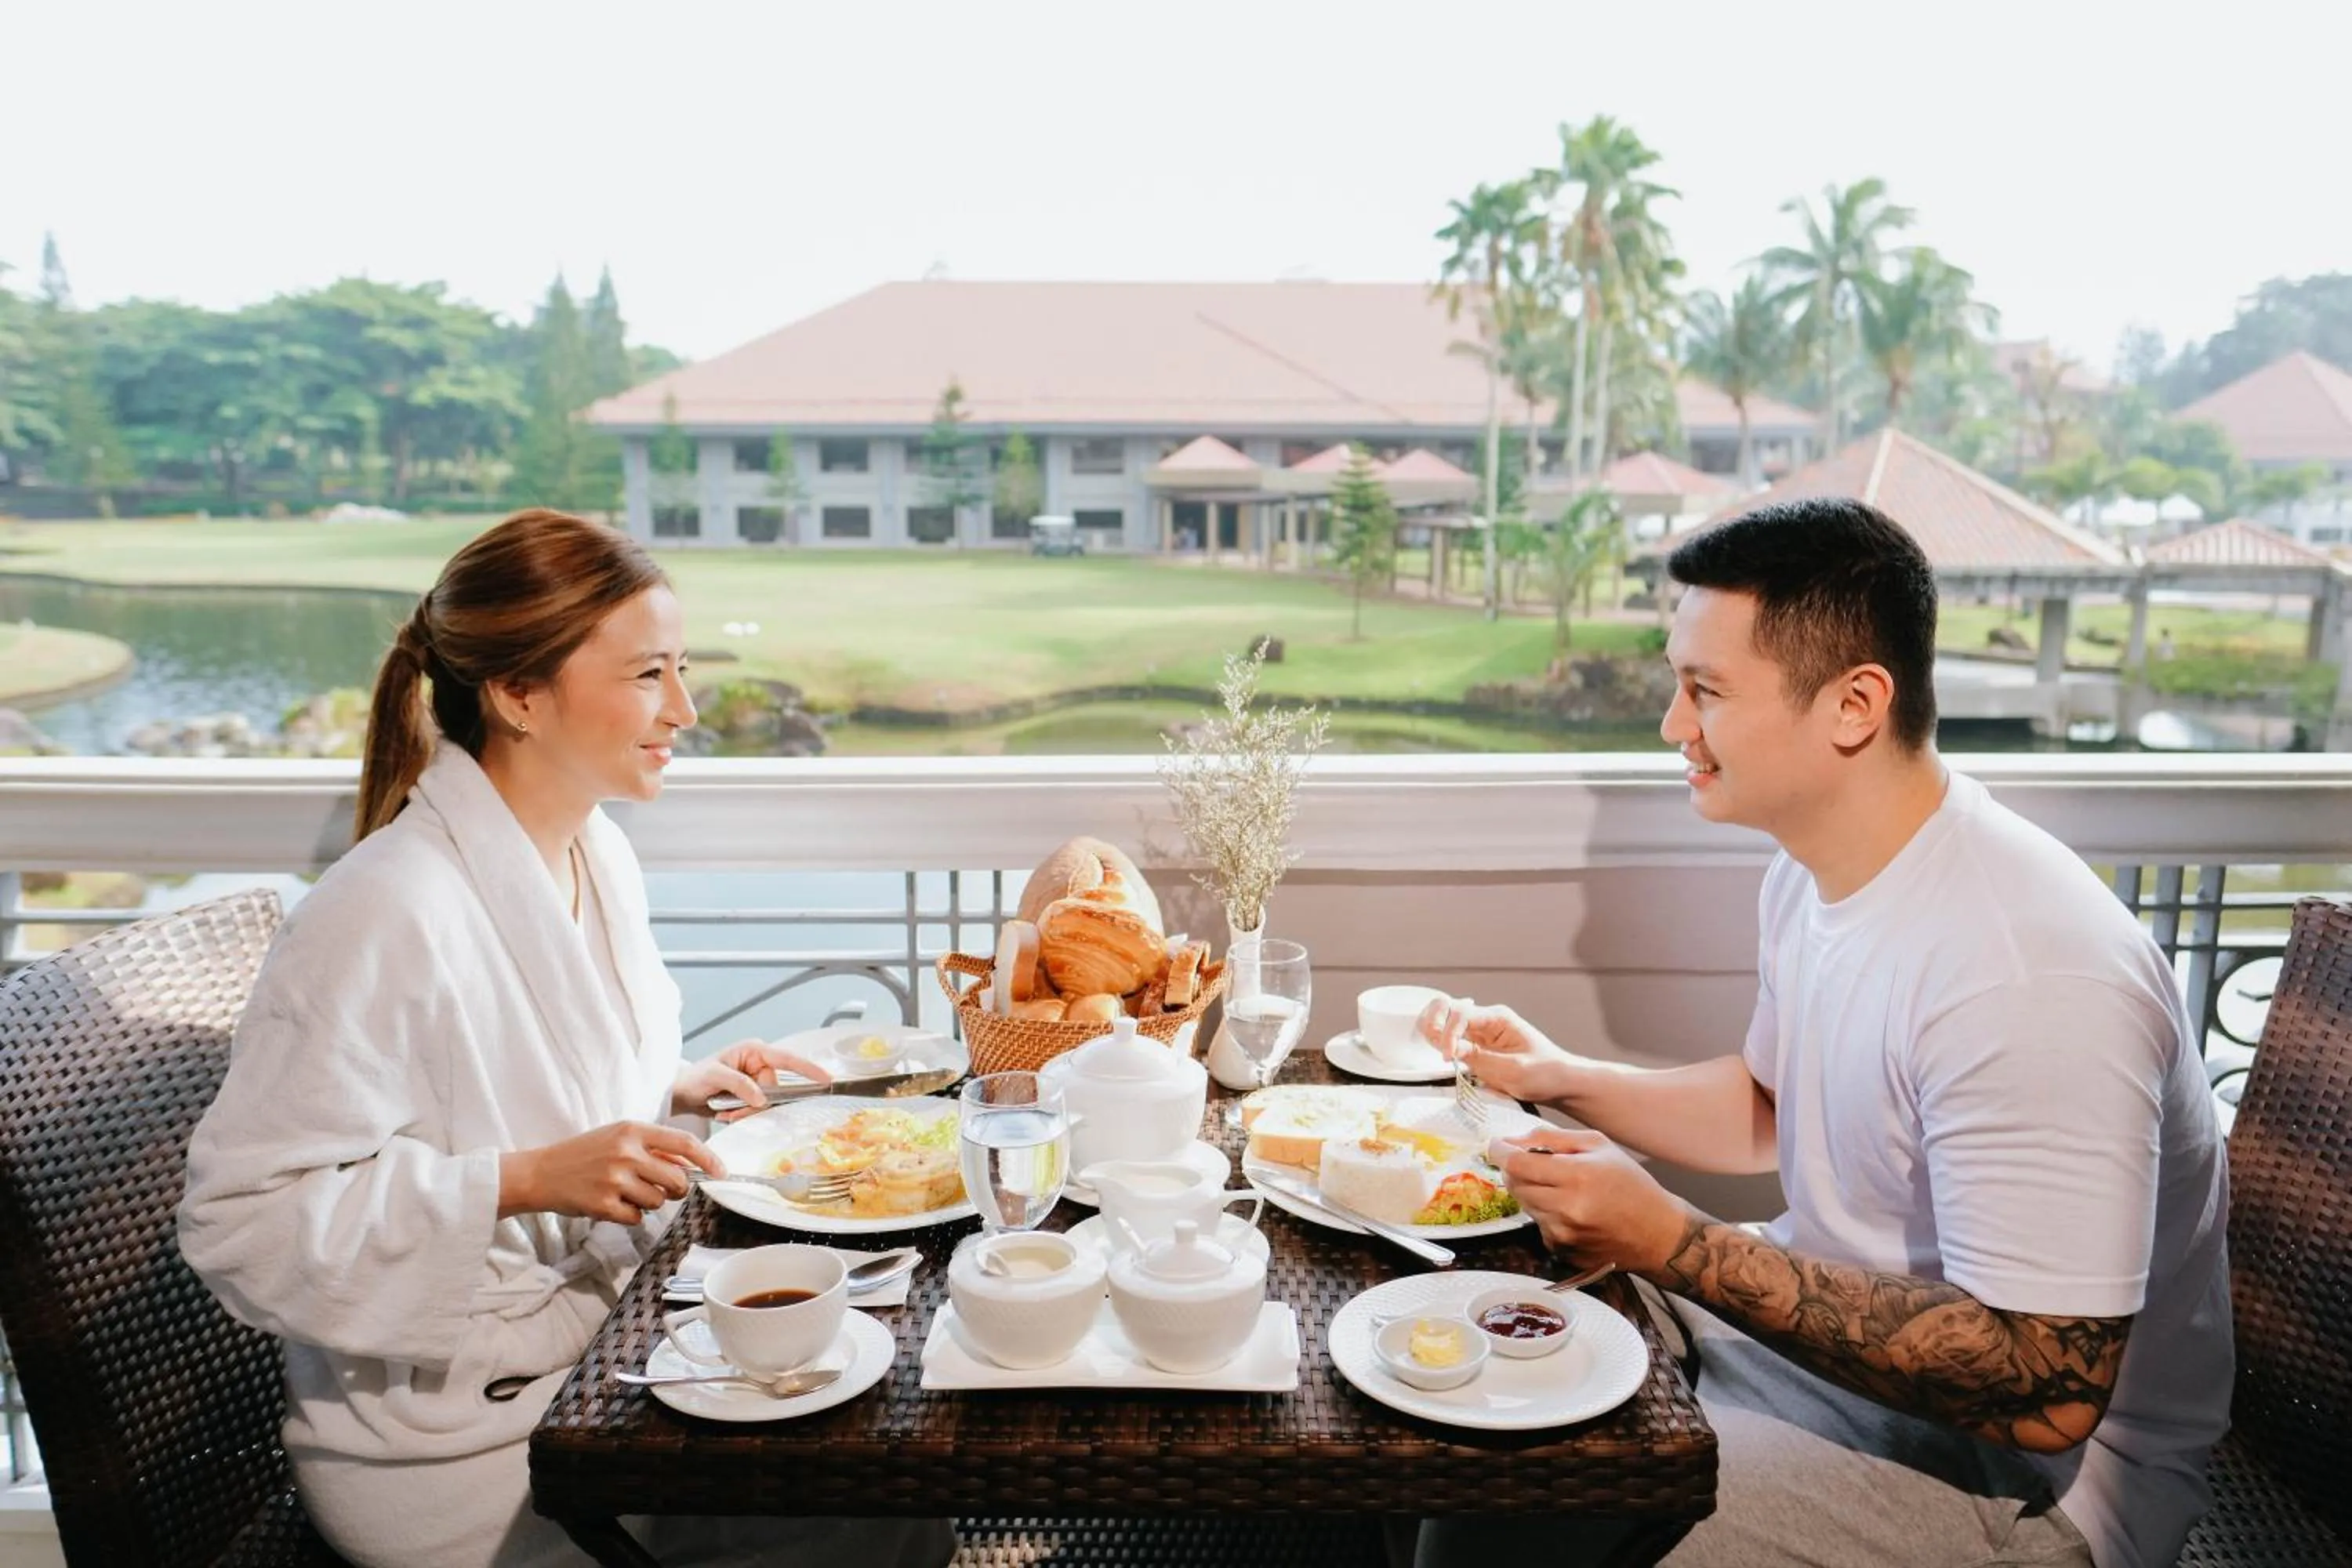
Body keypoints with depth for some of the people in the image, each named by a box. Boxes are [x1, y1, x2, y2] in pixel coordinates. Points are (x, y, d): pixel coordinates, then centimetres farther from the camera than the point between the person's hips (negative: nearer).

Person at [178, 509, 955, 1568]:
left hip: (610, 1328, 8)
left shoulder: (598, 853, 2)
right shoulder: (385, 914, -25)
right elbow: (239, 1216, -22)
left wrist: (679, 1089, 1)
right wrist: (529, 1179, -29)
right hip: (452, 1435, -8)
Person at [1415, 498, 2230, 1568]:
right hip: (1837, 1326, 9)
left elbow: (2046, 1394, -30)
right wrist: (1560, 1079, 0)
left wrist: (1675, 1245, -30)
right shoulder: (1812, 870, -1)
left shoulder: (2024, 972, -31)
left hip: (2021, 1473, -8)